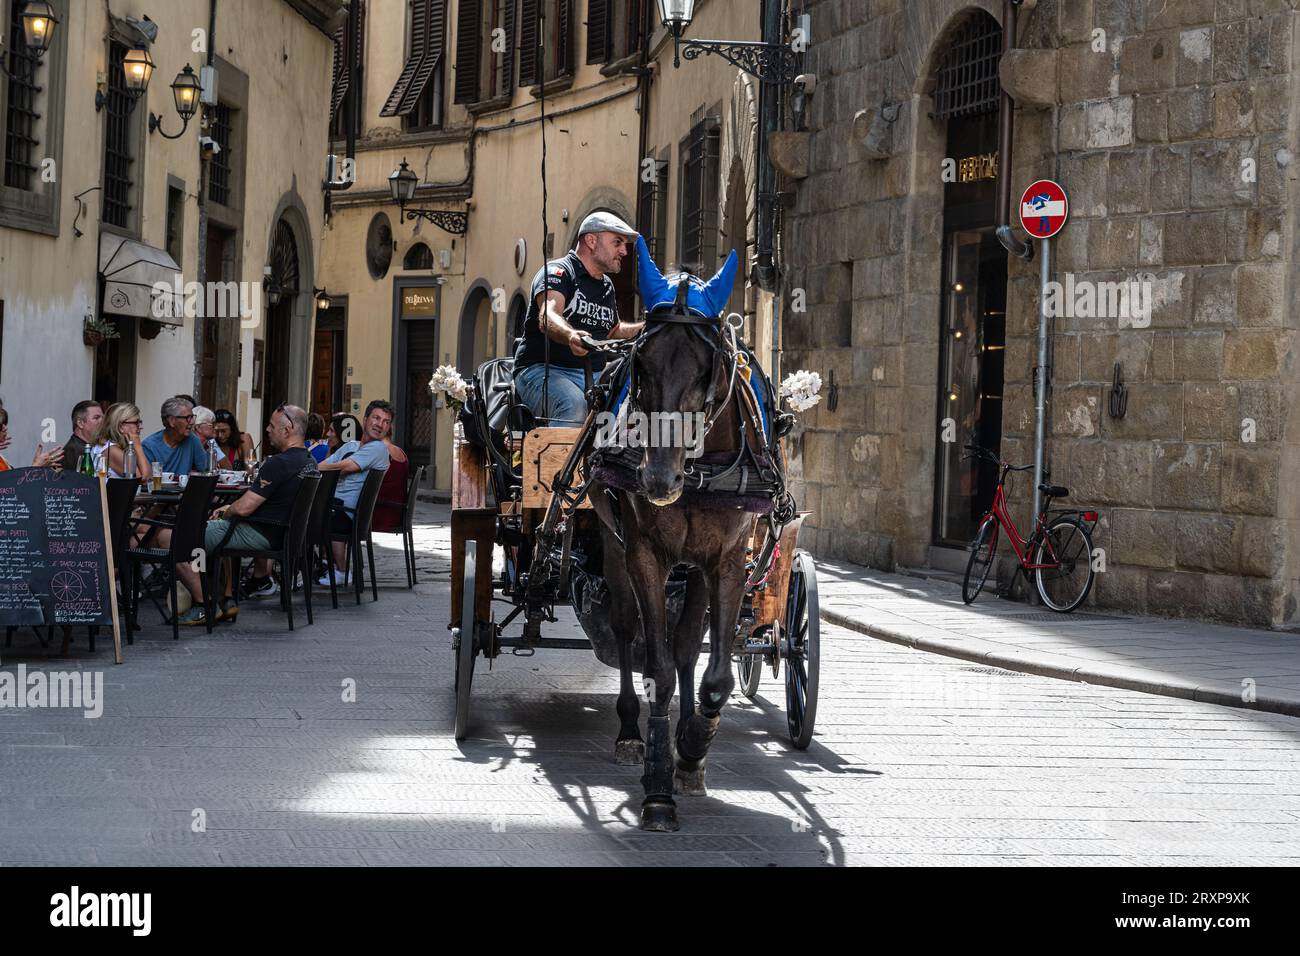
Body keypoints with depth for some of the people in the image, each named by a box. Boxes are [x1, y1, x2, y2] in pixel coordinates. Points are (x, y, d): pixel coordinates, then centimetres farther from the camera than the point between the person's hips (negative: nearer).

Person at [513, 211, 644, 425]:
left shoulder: (607, 286, 23)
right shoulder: (558, 271, -5)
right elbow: (547, 318, -24)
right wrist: (570, 336, -47)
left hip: (593, 376, 7)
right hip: (542, 368, -7)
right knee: (573, 405, -38)